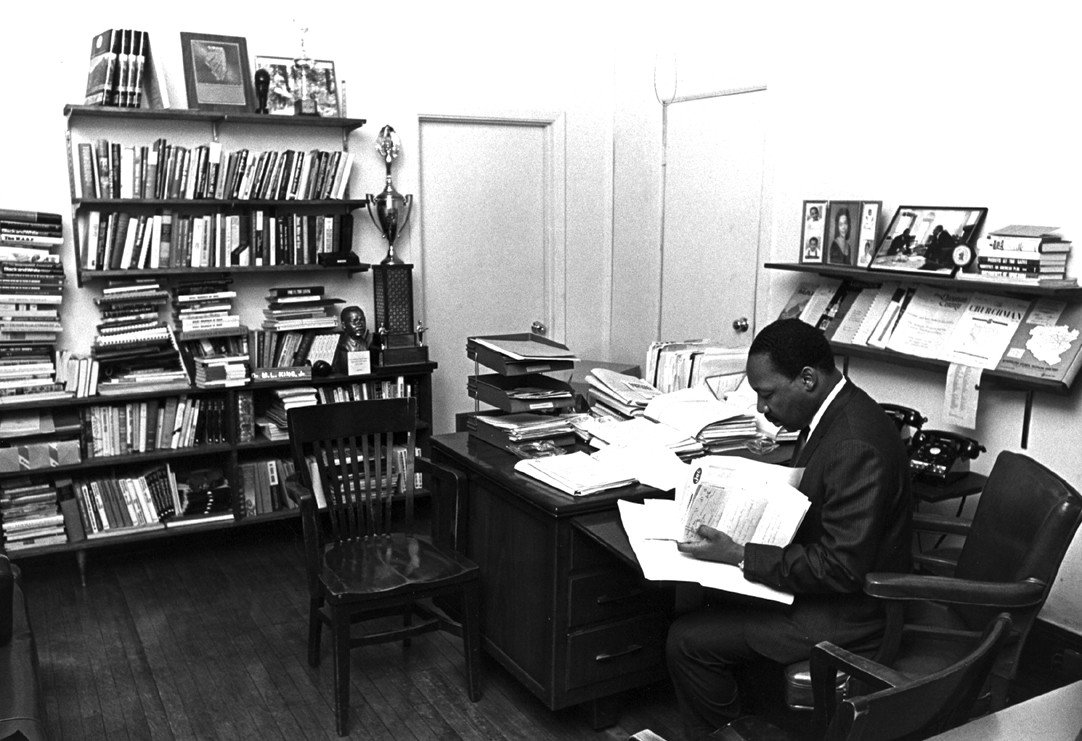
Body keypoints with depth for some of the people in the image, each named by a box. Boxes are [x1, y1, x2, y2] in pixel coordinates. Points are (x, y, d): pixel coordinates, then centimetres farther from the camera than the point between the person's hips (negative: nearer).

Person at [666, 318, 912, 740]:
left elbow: (841, 569, -28)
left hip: (845, 617, -10)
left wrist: (739, 557, -25)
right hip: (818, 585, 10)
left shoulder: (854, 444, -29)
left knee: (687, 641, -10)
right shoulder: (836, 416, 3)